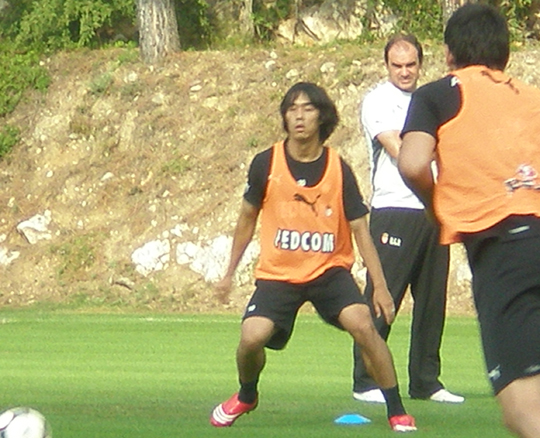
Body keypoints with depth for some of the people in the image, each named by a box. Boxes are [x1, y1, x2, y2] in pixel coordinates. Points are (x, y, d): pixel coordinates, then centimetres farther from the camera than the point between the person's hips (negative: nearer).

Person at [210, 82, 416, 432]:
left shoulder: (339, 169, -8)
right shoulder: (266, 164, -6)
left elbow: (360, 230, -3)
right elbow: (248, 218, 9)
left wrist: (380, 286, -9)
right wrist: (230, 273, 13)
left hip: (330, 270, -1)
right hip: (278, 273, 1)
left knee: (363, 324, -24)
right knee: (252, 338, -18)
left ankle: (397, 412, -12)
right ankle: (246, 396, 17)